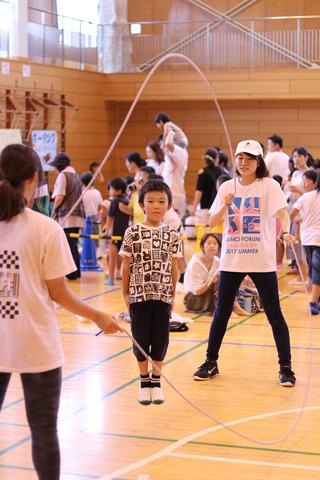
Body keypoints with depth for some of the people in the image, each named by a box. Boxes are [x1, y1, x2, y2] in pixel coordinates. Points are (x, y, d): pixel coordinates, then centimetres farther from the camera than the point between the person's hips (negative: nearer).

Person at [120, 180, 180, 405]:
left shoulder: (172, 235, 2)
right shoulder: (133, 232, -2)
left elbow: (174, 267, 6)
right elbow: (126, 265, 2)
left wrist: (174, 294, 7)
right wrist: (126, 294, 2)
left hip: (163, 295, 1)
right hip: (139, 294, -1)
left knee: (160, 339, 5)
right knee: (141, 338, 6)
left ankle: (156, 380, 21)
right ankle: (144, 380, 20)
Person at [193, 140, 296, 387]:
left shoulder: (269, 186, -4)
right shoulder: (227, 187, 7)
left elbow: (282, 213, -18)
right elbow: (212, 222, 3)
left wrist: (286, 231, -39)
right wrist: (225, 205, -16)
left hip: (262, 261, -3)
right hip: (231, 260, 3)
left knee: (274, 315, 0)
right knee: (221, 313, 8)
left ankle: (286, 368, 10)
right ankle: (211, 362, 22)